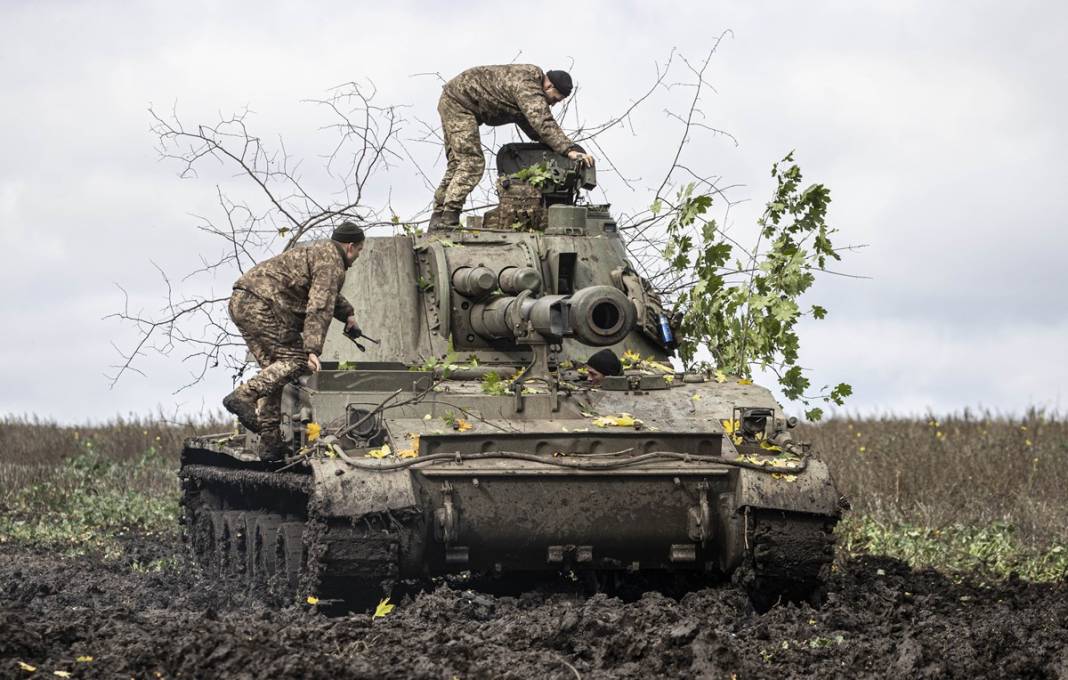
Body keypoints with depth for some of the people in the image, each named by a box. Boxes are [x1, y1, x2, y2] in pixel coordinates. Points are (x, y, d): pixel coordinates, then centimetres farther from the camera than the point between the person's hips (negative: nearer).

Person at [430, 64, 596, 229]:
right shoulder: (526, 85, -22)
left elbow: (531, 126, 15)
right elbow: (542, 122, -33)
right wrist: (569, 150, -37)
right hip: (458, 102, -11)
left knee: (457, 163, 13)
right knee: (472, 162, -14)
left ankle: (438, 218, 15)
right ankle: (449, 219, -18)